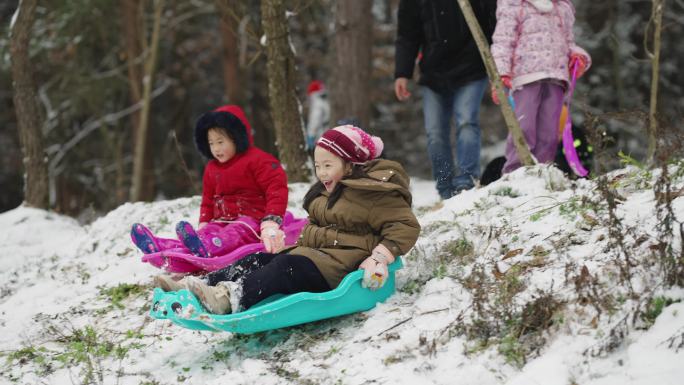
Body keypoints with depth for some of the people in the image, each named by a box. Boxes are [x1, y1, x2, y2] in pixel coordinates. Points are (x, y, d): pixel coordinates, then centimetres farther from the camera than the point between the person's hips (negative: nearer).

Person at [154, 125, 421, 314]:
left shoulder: (373, 193, -9)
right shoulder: (326, 191, 20)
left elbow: (406, 226, -14)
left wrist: (380, 258, -25)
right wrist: (303, 241, 18)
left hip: (341, 262, -9)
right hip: (312, 252, 9)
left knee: (285, 268, -31)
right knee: (259, 260, -11)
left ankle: (233, 297, -52)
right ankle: (200, 285, -27)